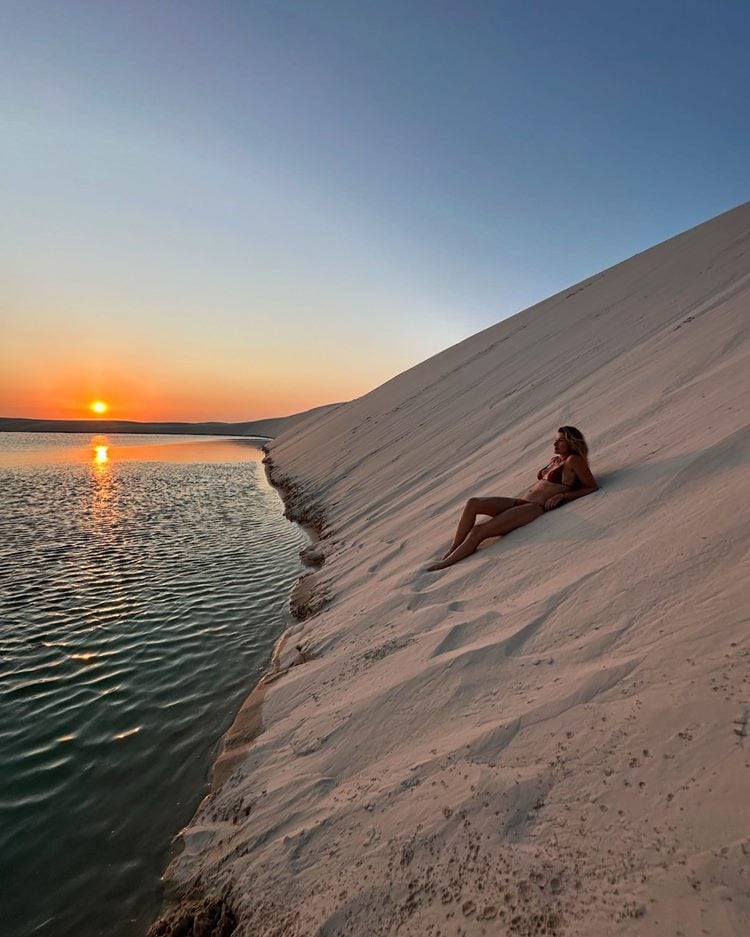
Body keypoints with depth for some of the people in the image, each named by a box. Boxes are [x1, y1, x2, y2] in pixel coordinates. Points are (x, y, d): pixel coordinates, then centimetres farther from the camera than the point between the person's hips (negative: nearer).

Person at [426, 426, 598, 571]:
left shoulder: (573, 460, 1)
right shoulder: (555, 459, 23)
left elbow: (593, 487, -2)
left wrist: (562, 495, -10)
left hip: (535, 508, -8)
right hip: (520, 502, 8)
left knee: (477, 531, -22)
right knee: (473, 503, -16)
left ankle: (444, 564, -16)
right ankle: (450, 552, -15)